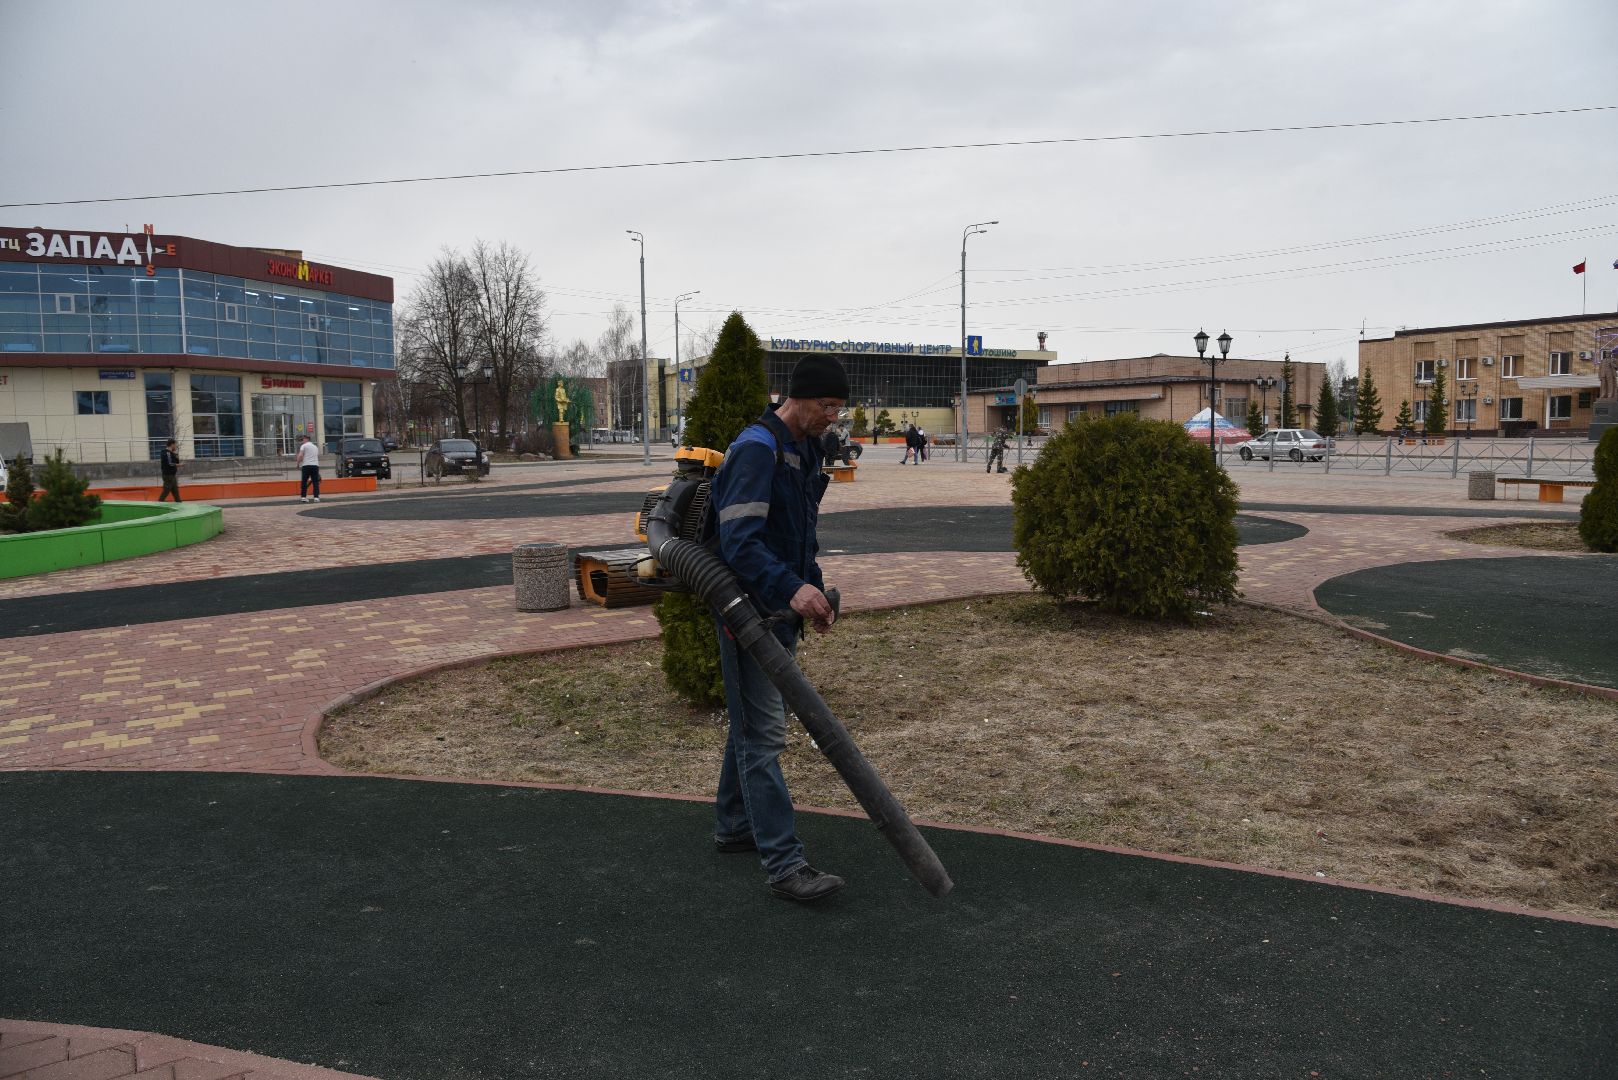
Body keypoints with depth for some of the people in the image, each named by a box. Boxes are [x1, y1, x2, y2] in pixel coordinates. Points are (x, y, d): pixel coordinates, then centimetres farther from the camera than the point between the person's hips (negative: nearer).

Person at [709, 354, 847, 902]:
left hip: (781, 610, 10)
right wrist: (791, 588, -38)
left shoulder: (805, 452, 13)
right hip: (749, 610, -10)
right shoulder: (756, 449, -18)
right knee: (763, 734, -8)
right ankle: (784, 863, -7)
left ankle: (734, 825, 34)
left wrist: (814, 589, 14)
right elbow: (740, 539, -27)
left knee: (753, 721, 19)